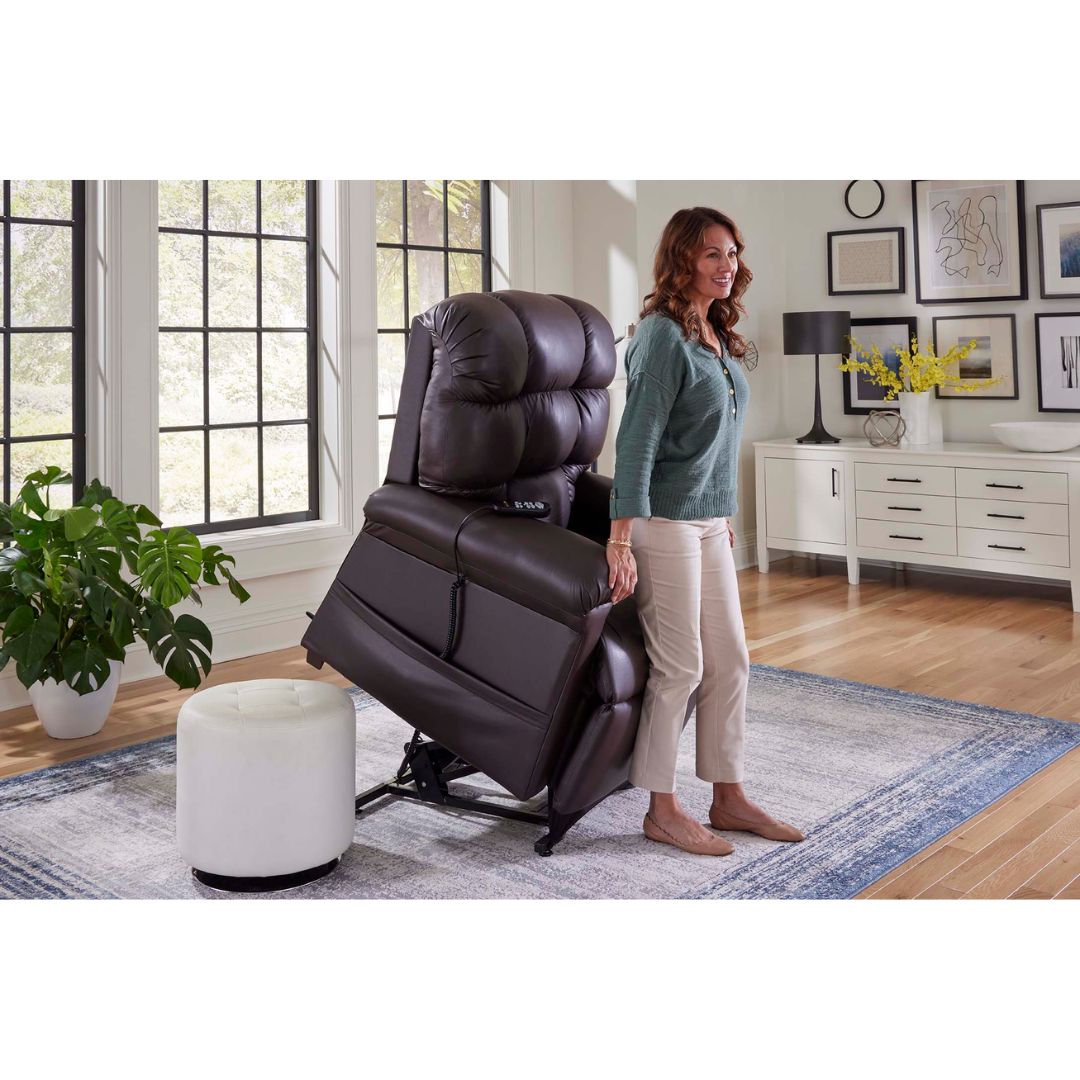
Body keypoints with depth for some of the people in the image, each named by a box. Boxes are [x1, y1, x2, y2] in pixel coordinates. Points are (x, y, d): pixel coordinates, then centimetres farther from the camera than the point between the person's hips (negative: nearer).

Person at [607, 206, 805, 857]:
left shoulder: (717, 334, 13)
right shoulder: (664, 334, -14)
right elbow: (637, 438, -20)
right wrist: (621, 538, -24)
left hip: (709, 521, 9)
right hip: (665, 519, -9)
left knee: (730, 659, 11)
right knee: (680, 666, -3)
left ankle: (729, 798, 24)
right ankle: (663, 811, 11)